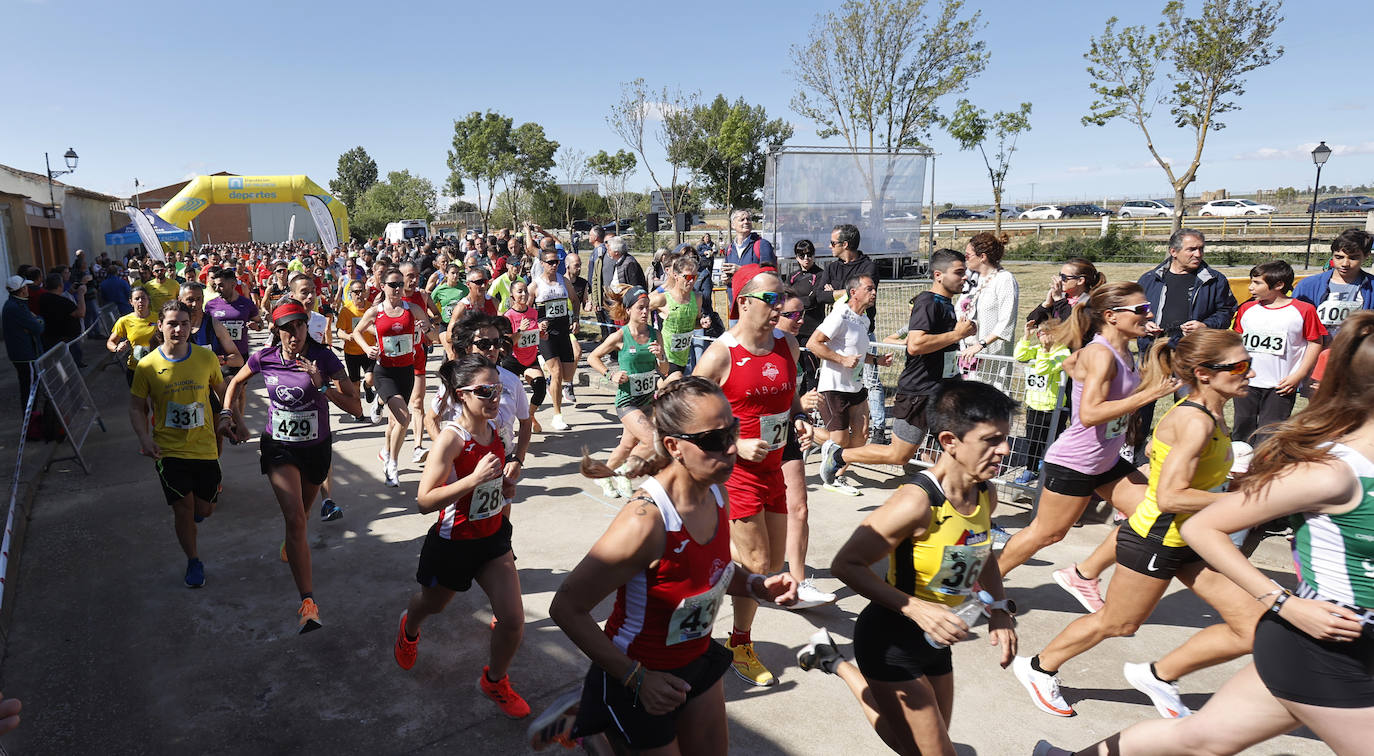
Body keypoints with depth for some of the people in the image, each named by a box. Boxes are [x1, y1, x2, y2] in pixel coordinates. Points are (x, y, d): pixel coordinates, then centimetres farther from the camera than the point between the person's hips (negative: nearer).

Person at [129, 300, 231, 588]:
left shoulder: (206, 357, -4)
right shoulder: (147, 365, -7)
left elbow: (222, 390, 13)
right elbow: (137, 408, 2)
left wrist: (224, 417, -2)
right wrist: (145, 438, -13)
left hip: (205, 447, 2)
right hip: (168, 450, -1)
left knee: (204, 510, 8)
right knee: (183, 508, -3)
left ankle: (184, 515, 46)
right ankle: (194, 560, 20)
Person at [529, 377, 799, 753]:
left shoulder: (716, 493, -10)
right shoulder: (645, 521, -34)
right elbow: (566, 608, -26)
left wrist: (758, 586, -9)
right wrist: (636, 679, -24)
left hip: (697, 659, 7)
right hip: (639, 675, -7)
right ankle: (589, 712, 34)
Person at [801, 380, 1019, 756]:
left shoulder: (986, 495, -6)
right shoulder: (917, 503, -31)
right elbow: (846, 564, -27)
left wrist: (999, 608, 2)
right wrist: (916, 608, -33)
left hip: (936, 641, 8)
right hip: (891, 640, -8)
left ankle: (843, 667, 40)